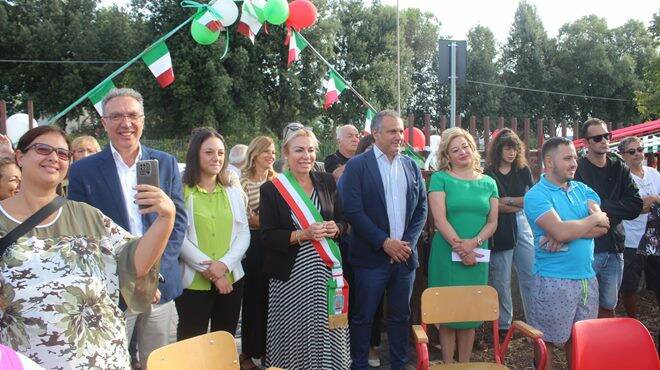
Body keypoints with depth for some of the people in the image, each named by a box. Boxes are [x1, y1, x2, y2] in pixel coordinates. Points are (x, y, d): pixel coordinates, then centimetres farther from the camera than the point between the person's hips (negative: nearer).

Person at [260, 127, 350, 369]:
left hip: (327, 268, 3)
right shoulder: (271, 189, -2)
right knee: (294, 334, 1)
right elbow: (267, 236, -5)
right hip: (290, 273, -2)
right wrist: (302, 235, -18)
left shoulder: (327, 181, 7)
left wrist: (335, 228, -9)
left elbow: (342, 220, 13)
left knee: (328, 333, 2)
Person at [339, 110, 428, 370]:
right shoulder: (357, 165, -5)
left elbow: (421, 209, 10)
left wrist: (408, 242, -4)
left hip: (405, 254, 4)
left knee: (400, 317, 13)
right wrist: (384, 242, -14)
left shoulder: (412, 166, 9)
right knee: (363, 317, 5)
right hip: (371, 256, -4)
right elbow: (352, 210, -12)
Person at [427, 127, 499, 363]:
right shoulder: (440, 178, -1)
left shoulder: (488, 183, 10)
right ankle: (448, 364, 14)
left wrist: (473, 243, -11)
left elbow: (492, 222, 6)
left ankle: (465, 364, 20)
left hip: (477, 257, 3)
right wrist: (460, 247, -16)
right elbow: (440, 220, -10)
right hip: (446, 254, -3)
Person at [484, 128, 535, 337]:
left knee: (530, 277, 1)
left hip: (522, 227, 3)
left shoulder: (523, 171, 11)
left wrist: (508, 200, -7)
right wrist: (521, 203, -6)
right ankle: (503, 324, 14)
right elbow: (494, 206, -9)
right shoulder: (489, 174, -1)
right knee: (501, 281, 2)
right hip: (500, 231, -3)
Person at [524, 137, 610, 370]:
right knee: (547, 340, 5)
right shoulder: (536, 195, -10)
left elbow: (603, 227, -3)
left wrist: (570, 232, -19)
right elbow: (560, 231, -24)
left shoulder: (583, 190, 10)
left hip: (587, 277, 6)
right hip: (553, 280, -6)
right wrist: (594, 219, -7)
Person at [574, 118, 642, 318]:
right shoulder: (577, 169, -7)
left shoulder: (620, 169, 10)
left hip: (613, 249, 5)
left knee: (608, 306, 15)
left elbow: (635, 207, -2)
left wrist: (600, 207, -11)